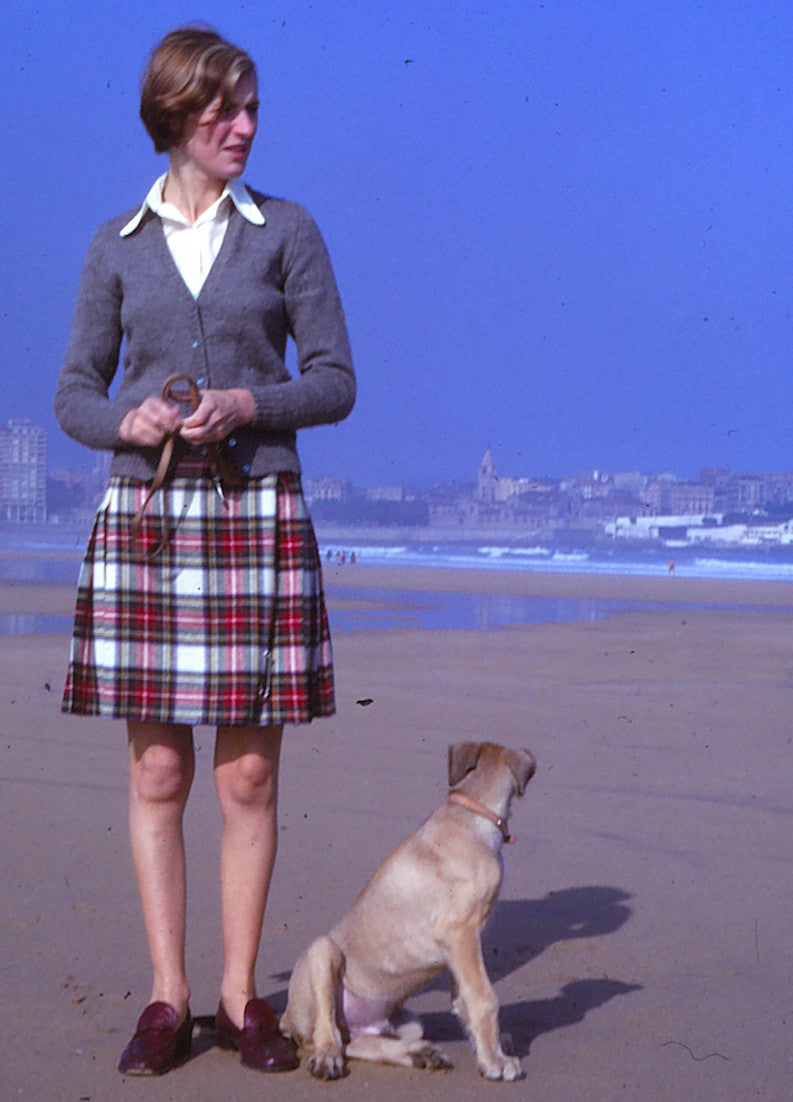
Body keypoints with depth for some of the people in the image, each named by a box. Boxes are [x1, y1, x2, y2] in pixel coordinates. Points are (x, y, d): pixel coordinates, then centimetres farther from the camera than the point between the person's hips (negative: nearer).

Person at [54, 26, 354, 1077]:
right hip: (143, 517, 1)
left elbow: (336, 381, 4)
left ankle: (240, 993, 12)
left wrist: (249, 405, -13)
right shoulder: (119, 244, 9)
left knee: (249, 772, 1)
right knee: (157, 771, 2)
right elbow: (75, 393, 10)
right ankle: (167, 997, 11)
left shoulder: (287, 231, 6)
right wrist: (127, 419, -12)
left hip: (257, 517, -1)